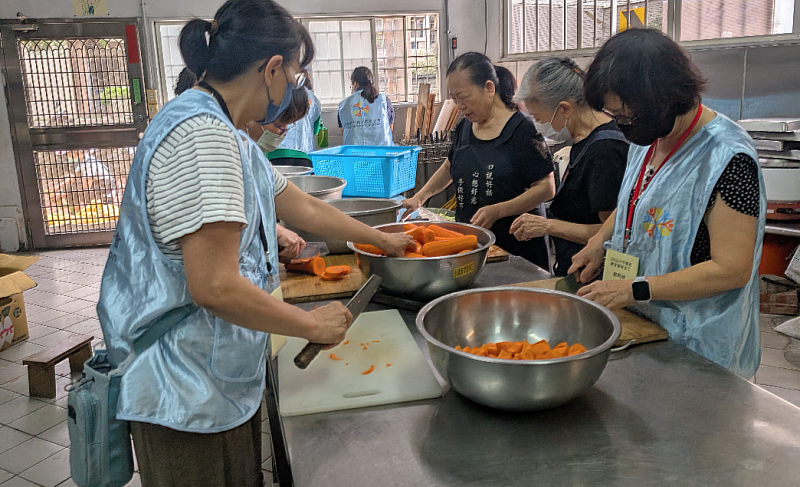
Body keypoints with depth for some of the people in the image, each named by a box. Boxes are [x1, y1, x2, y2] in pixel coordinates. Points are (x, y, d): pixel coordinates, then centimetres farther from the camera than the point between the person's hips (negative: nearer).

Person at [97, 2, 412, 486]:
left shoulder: (227, 135, 10)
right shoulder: (202, 135, -24)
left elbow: (305, 208, 18)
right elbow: (214, 286, -28)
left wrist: (381, 239, 25)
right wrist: (314, 325, -15)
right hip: (189, 397, -10)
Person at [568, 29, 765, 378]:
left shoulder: (727, 157, -22)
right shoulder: (648, 136, 2)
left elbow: (732, 269, -24)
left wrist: (634, 290, -24)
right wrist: (600, 241, 2)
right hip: (638, 323, 7)